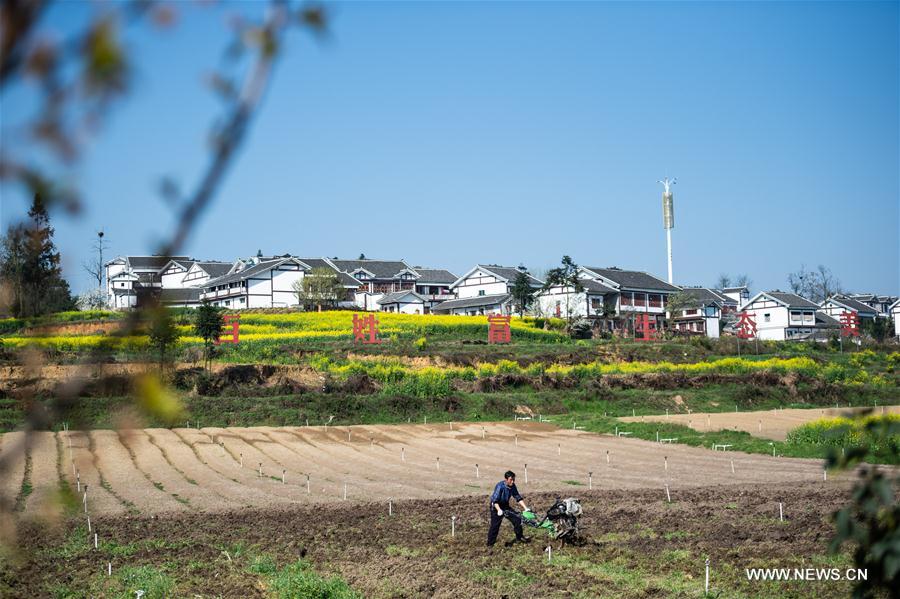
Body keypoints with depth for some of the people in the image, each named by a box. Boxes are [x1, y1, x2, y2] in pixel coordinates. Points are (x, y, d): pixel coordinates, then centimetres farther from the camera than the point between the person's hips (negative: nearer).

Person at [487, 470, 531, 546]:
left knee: (517, 519, 1)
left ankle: (519, 537, 18)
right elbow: (495, 500, -32)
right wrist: (499, 510, -46)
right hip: (496, 506, -6)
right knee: (495, 525, -7)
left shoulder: (512, 486, -10)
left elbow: (518, 497, -2)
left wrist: (525, 508, -10)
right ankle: (490, 543, 5)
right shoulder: (500, 486, -29)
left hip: (505, 505, 6)